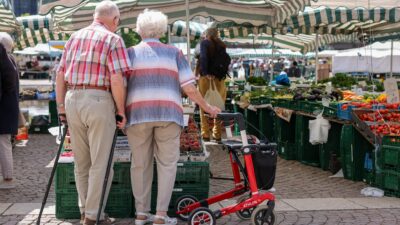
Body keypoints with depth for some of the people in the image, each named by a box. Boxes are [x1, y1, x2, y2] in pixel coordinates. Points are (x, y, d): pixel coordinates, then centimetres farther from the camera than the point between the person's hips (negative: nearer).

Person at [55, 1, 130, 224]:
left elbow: (61, 75, 12)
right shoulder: (113, 39, -5)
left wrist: (61, 106, 16)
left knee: (82, 162, 16)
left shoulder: (75, 37, 14)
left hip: (72, 99, 6)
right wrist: (121, 110, -5)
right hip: (99, 101, -6)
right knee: (101, 162, 3)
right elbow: (116, 80, -14)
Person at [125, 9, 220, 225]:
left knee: (140, 164, 10)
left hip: (137, 114, 1)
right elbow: (189, 87, 4)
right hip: (168, 113, -1)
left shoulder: (130, 53, 11)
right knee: (167, 163, 5)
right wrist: (207, 107, 14)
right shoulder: (174, 52, 12)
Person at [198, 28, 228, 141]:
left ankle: (205, 133, -1)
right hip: (220, 78, 4)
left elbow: (203, 57, -14)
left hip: (206, 77, -4)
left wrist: (205, 73, -17)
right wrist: (221, 74, 4)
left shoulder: (205, 43, 0)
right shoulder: (222, 45, 12)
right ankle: (217, 134, 11)